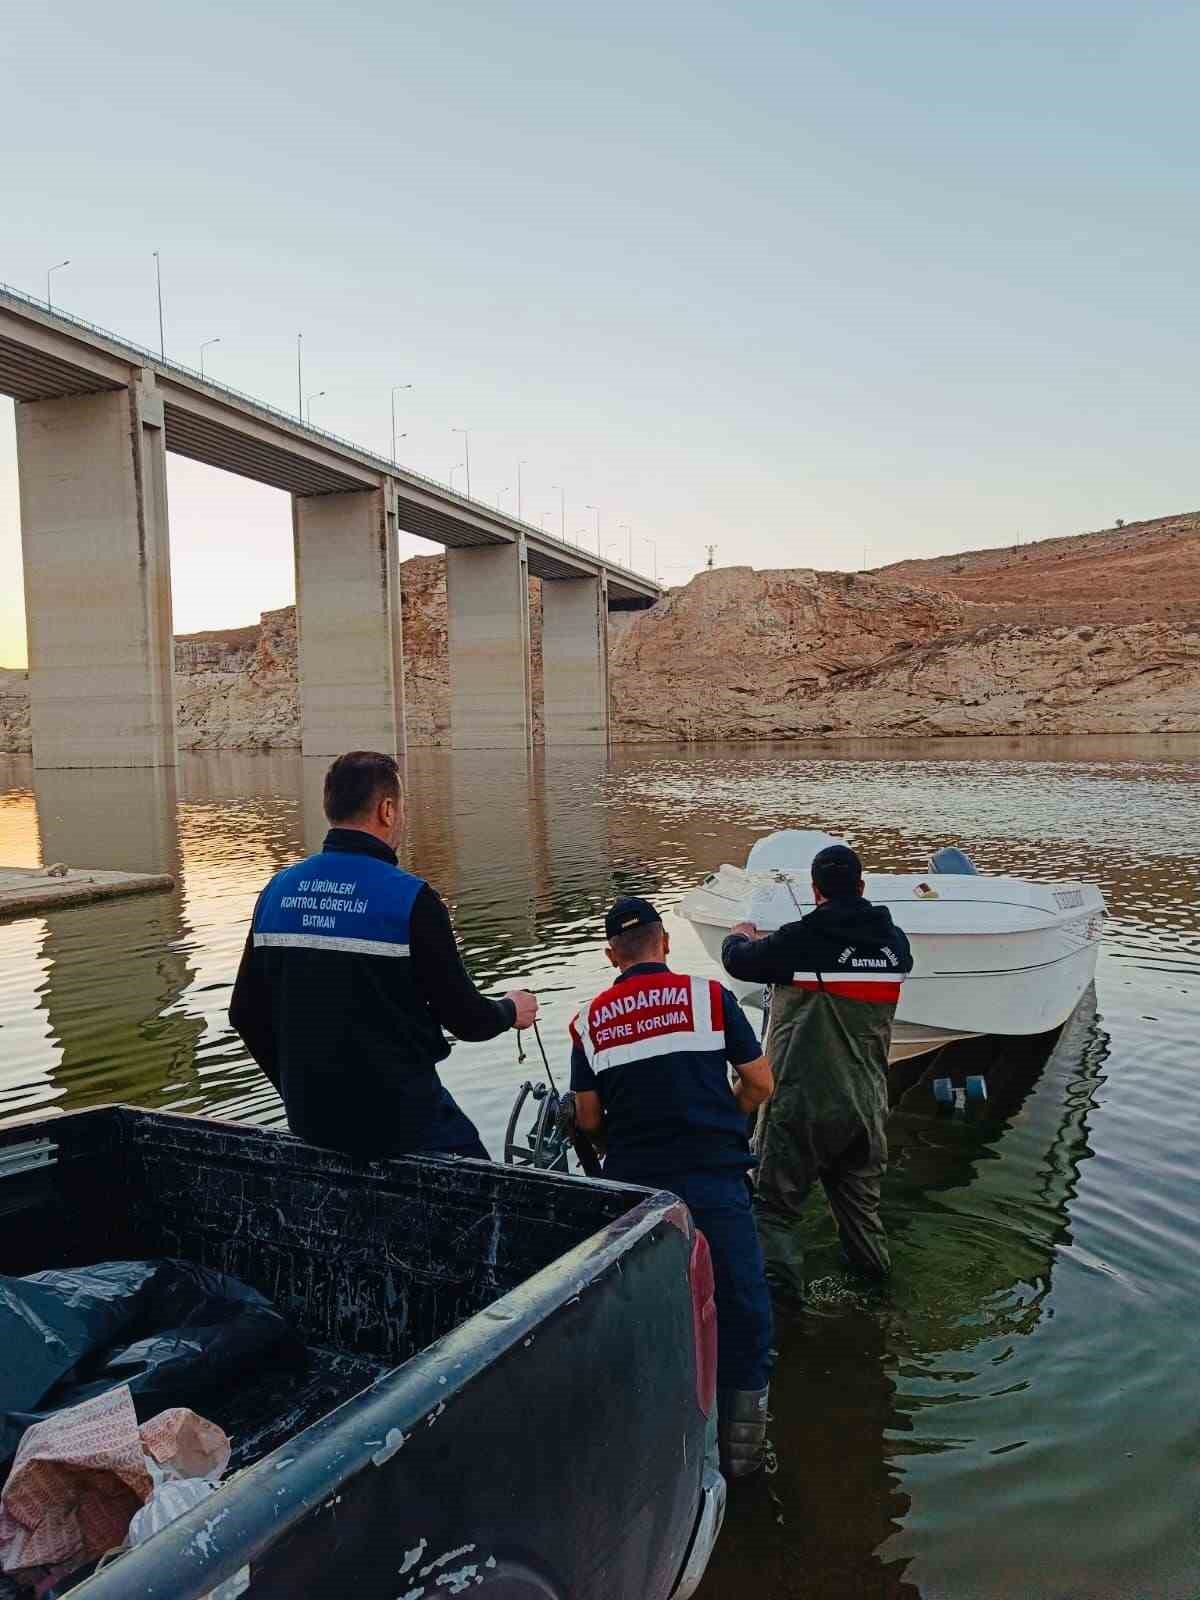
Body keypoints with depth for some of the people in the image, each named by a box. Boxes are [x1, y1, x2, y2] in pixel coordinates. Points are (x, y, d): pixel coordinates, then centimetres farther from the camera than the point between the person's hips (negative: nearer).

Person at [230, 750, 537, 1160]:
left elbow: (245, 1013, 7)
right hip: (397, 1119, -6)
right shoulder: (409, 899, -17)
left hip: (309, 1120, 6)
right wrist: (511, 1011, 11)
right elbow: (464, 1018, -11)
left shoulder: (278, 890, 1)